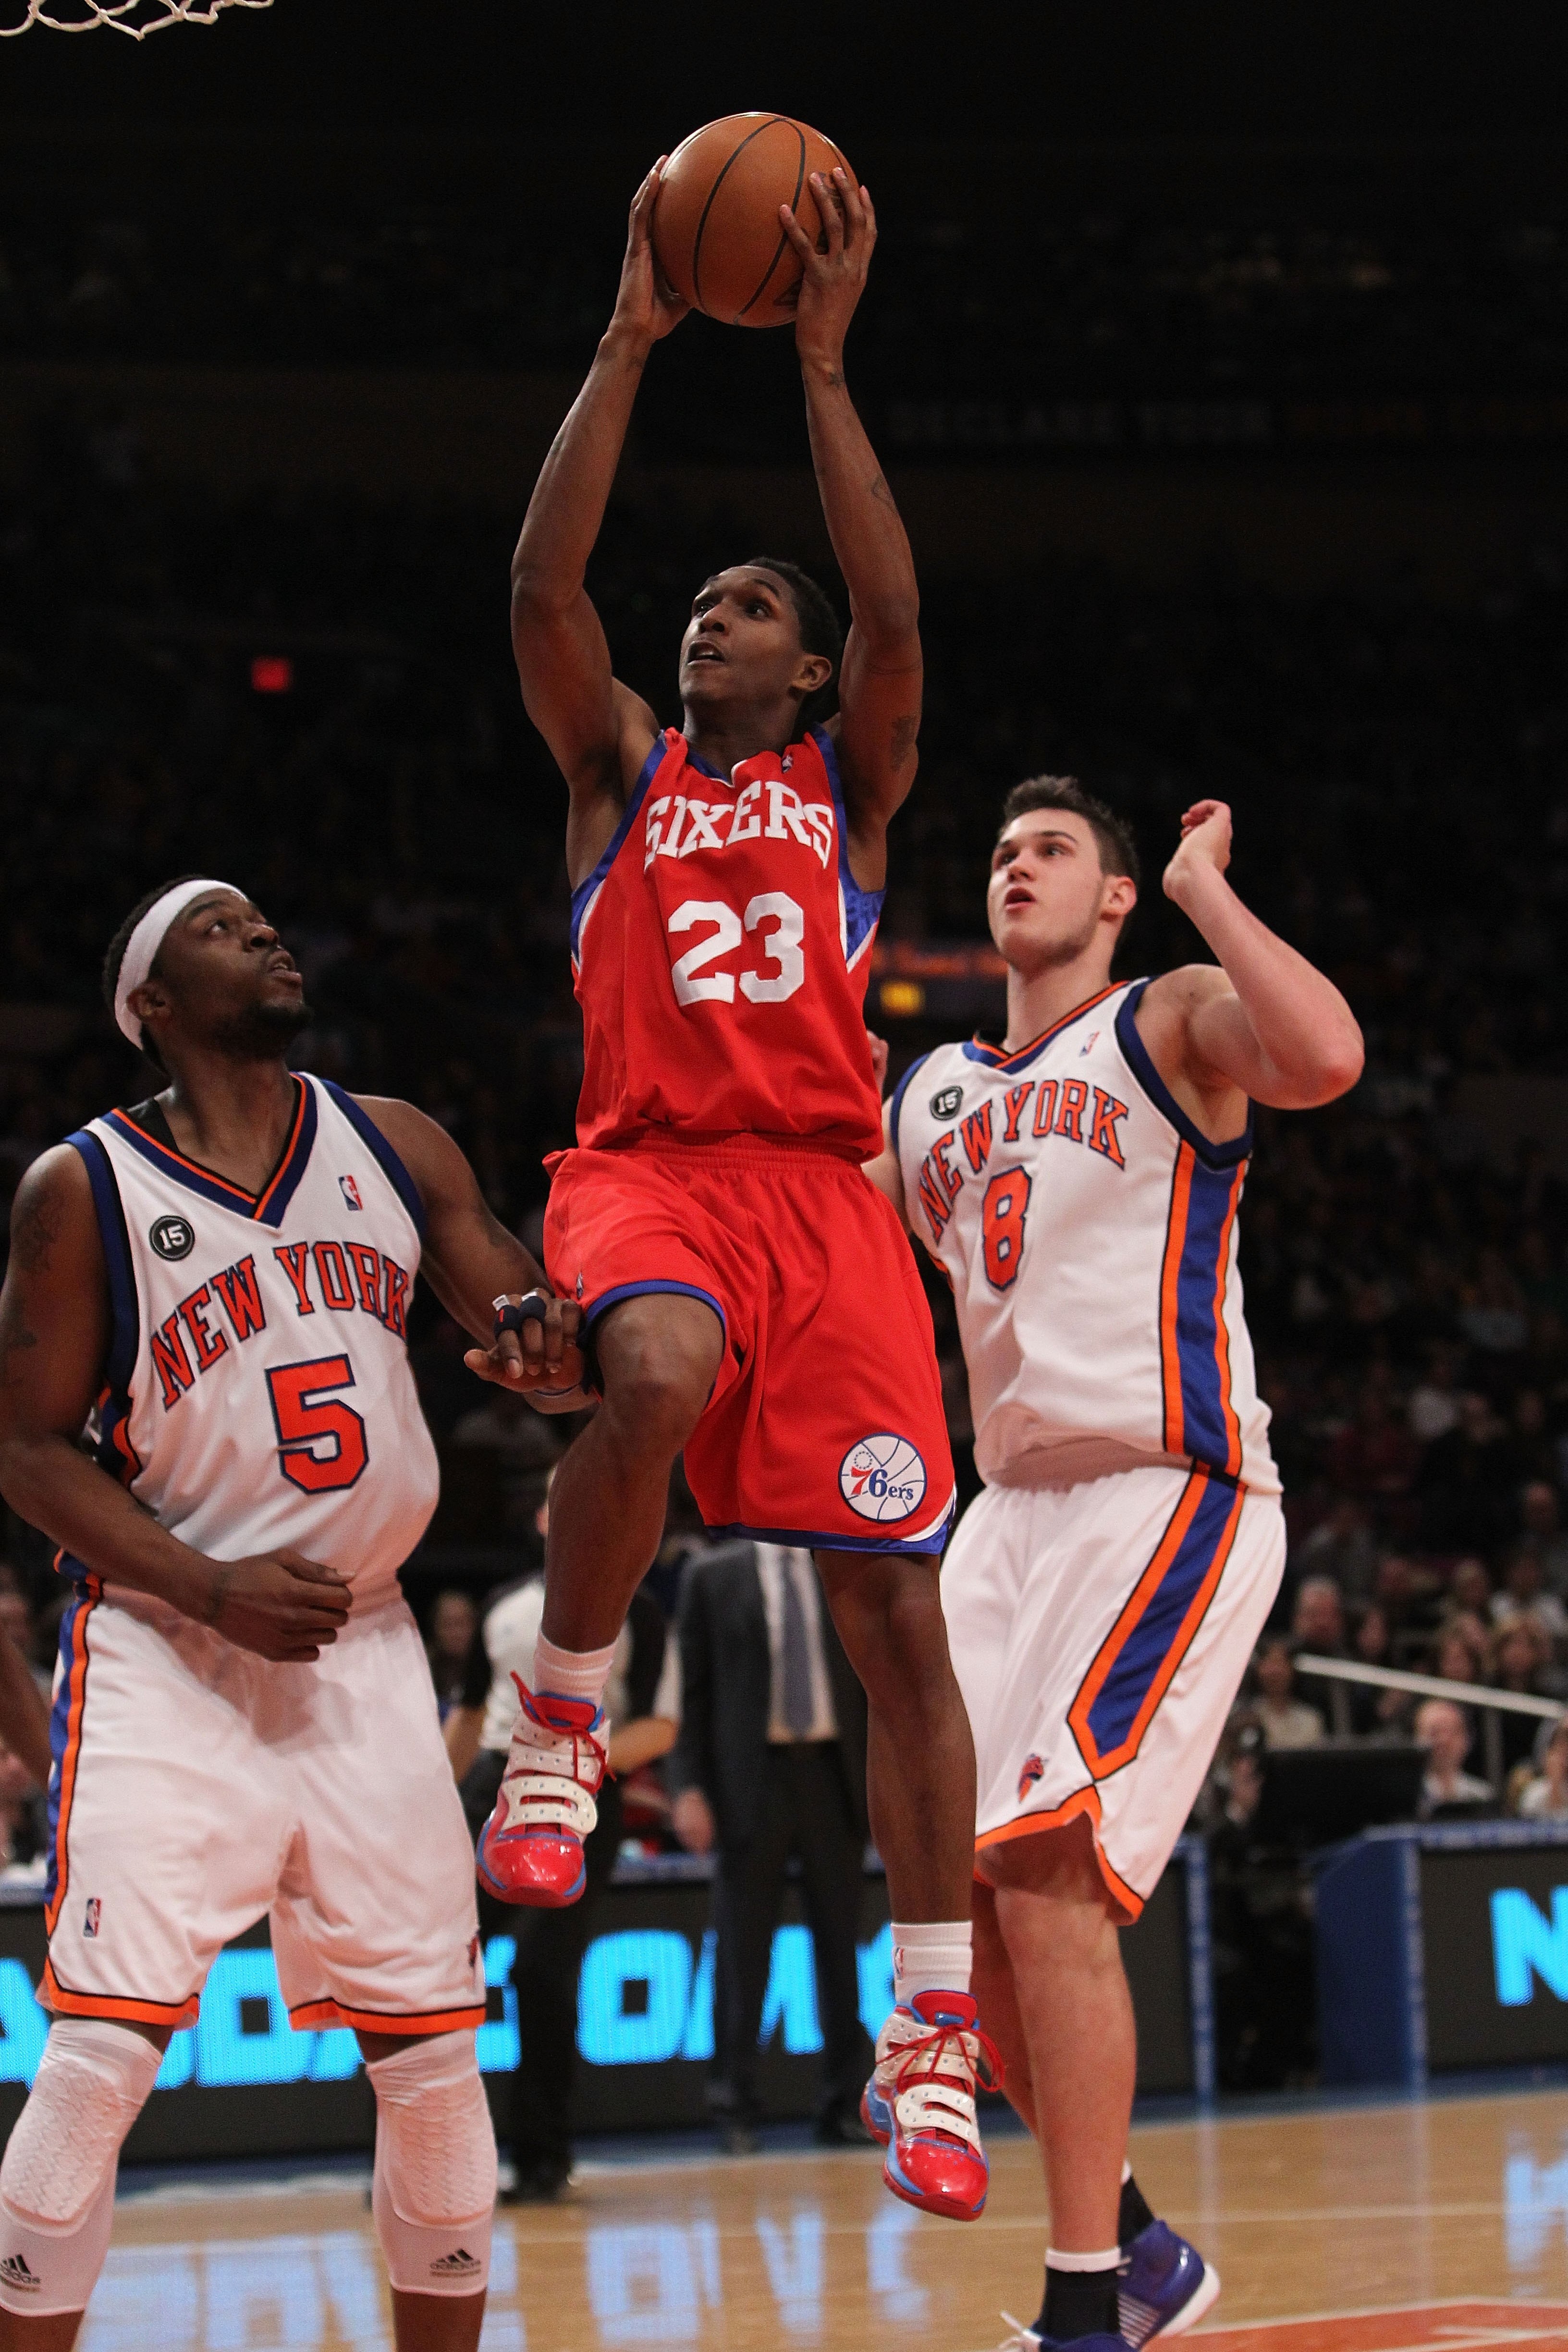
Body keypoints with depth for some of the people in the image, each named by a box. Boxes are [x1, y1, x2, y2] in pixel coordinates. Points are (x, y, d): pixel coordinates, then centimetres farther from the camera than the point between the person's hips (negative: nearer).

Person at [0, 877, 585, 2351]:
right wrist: (212, 1589, -17)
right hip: (164, 1657, -4)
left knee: (436, 2053, 5)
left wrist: (564, 1350, -15)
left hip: (361, 1649, 4)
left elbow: (531, 1329, 11)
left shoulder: (395, 1148, 7)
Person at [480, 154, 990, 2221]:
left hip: (822, 1189, 1)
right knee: (655, 1380, -39)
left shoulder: (848, 780, 17)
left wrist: (823, 364, -4)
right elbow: (544, 590, 2)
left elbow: (897, 614, -2)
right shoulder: (622, 769, 19)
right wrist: (630, 347, 0)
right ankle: (563, 1718, -15)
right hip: (646, 1166, -1)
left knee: (897, 1609, -6)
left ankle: (935, 2037, -1)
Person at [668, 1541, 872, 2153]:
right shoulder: (715, 1576, 2)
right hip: (751, 1778, -2)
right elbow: (691, 1689, 1)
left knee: (839, 1943, 5)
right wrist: (688, 1788, -8)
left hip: (834, 1772, 2)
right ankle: (736, 2112, 7)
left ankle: (843, 2107, 11)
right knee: (743, 1948, 0)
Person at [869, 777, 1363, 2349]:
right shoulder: (925, 1099, 19)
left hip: (1170, 1497, -8)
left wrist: (1205, 887, -13)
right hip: (1015, 1508, 8)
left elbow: (1325, 1059, -25)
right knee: (959, 1897, 5)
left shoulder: (1174, 1026, -1)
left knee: (1043, 1869, -20)